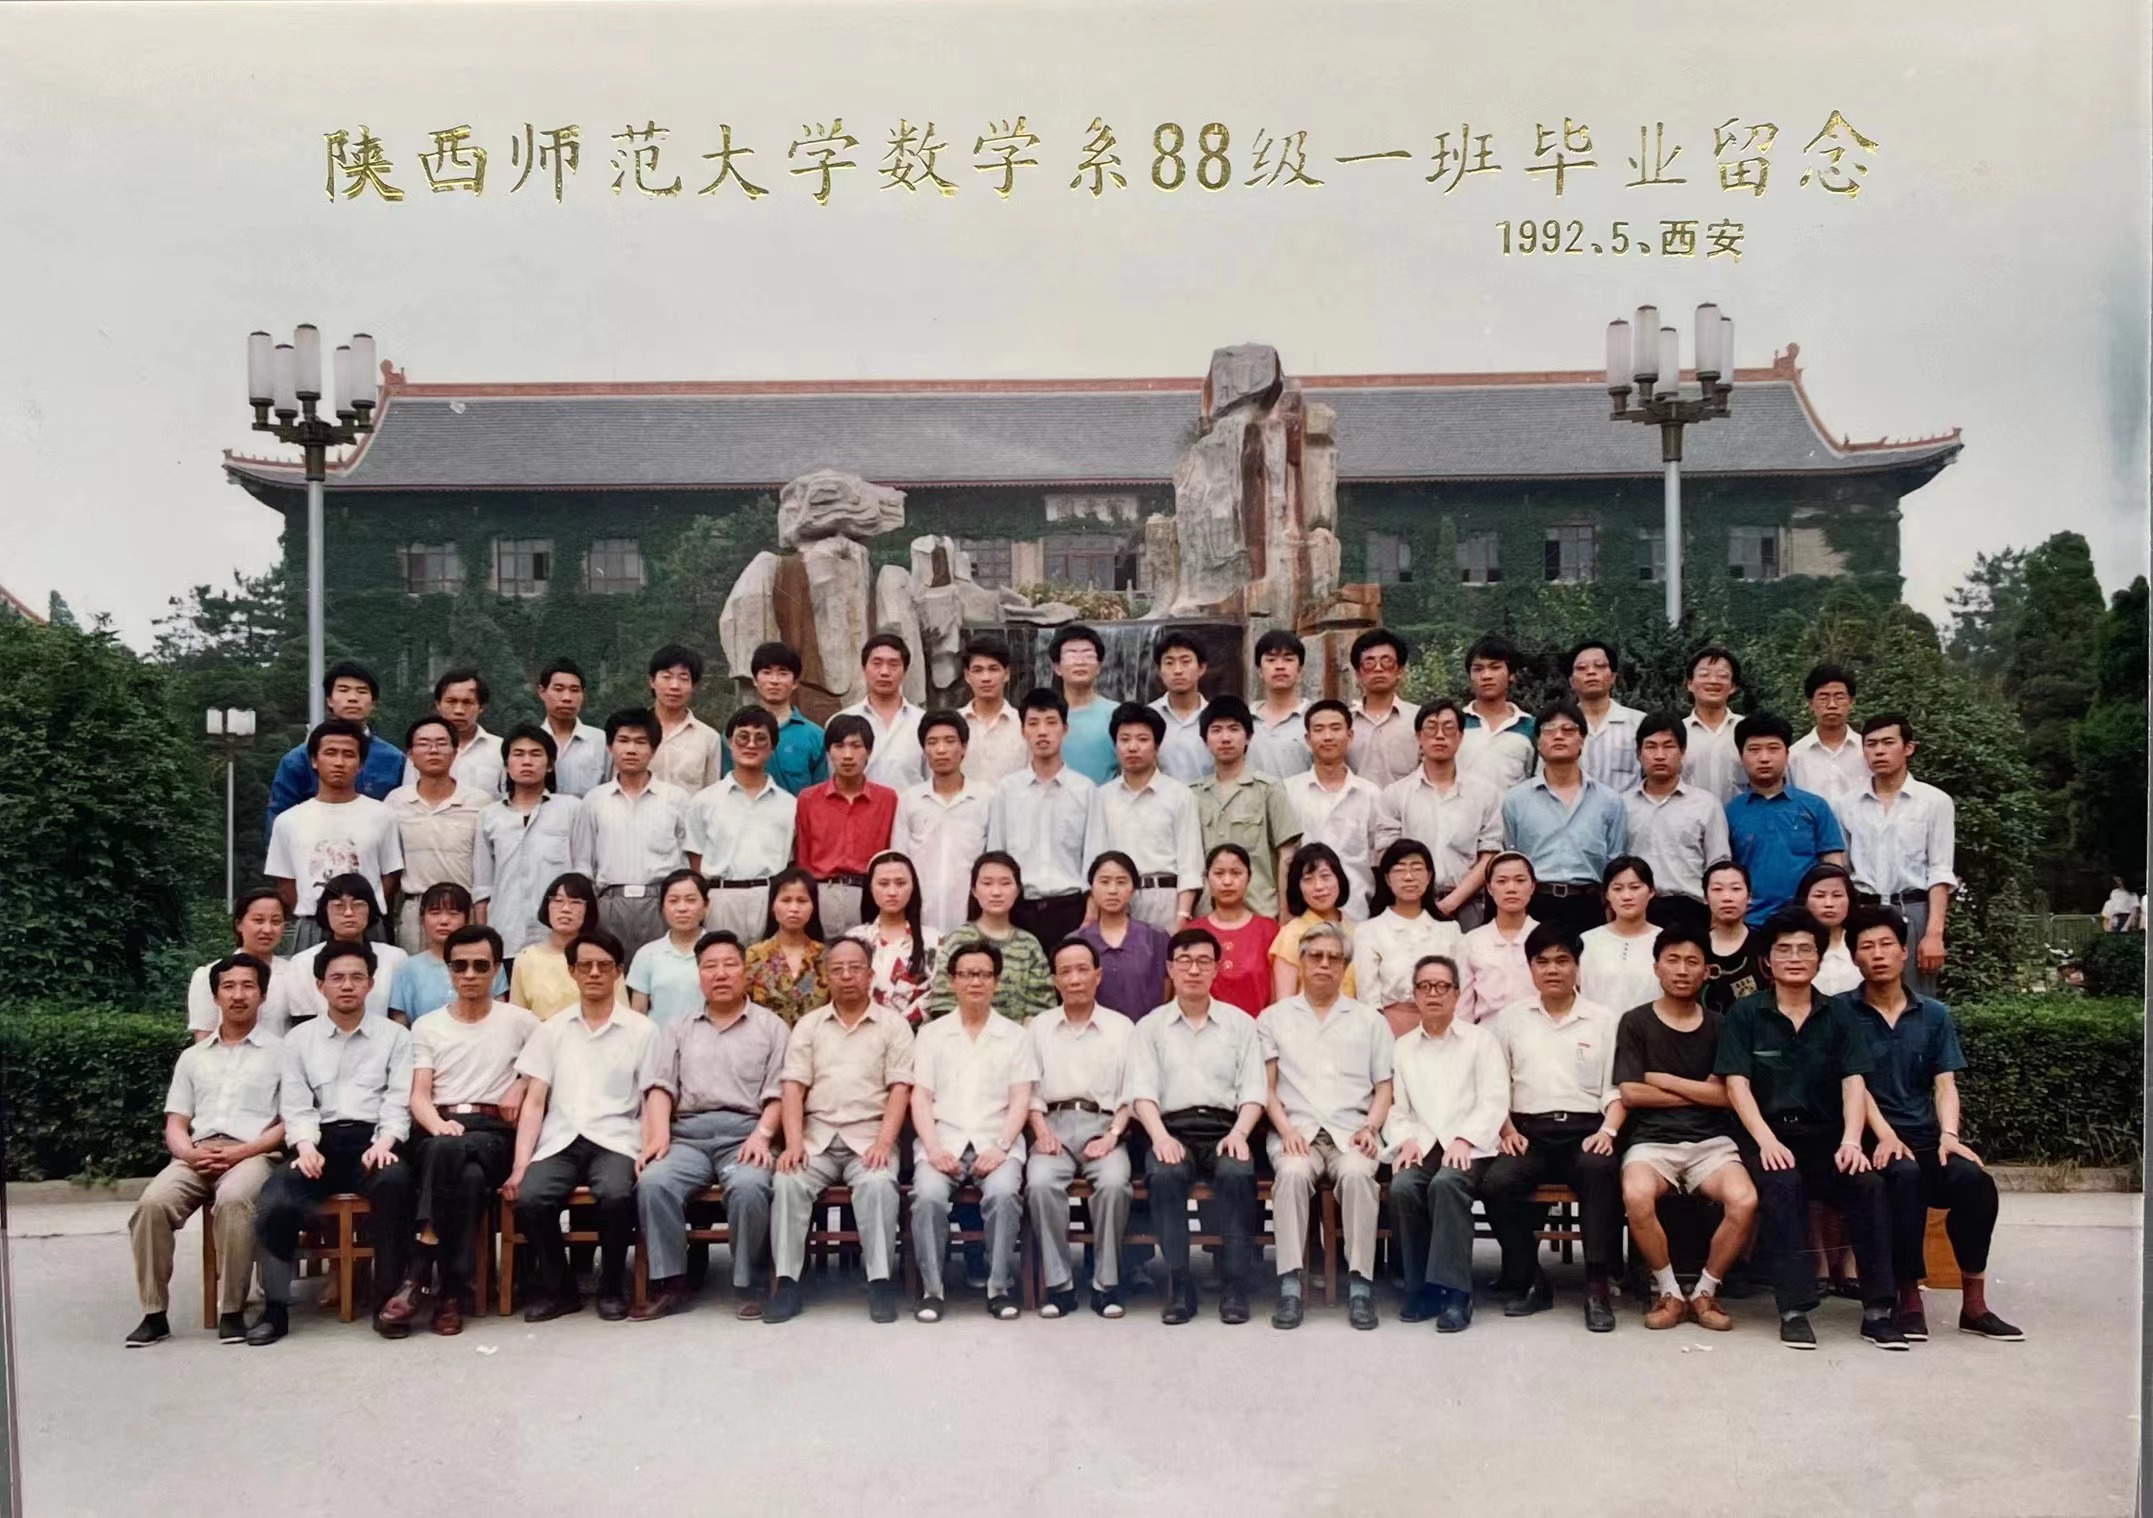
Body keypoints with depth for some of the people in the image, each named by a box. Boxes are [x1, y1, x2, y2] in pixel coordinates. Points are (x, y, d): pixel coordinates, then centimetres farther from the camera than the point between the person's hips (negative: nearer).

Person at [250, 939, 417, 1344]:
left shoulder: (395, 1036, 13)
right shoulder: (299, 1039, 17)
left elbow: (399, 1101, 4)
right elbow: (295, 1105, 7)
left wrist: (384, 1143, -16)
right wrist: (306, 1146, -13)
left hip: (373, 1140, -1)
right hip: (319, 1142, 2)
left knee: (395, 1184, -35)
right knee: (274, 1204, -28)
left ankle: (388, 1297, -22)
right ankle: (275, 1307, -13)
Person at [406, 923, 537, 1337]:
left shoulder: (519, 1021, 14)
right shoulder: (426, 1027, 16)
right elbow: (419, 1096, 5)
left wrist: (522, 1084, 3)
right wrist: (440, 1126, -17)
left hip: (494, 1133, 0)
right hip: (437, 1131, 1)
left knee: (450, 1152, -38)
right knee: (467, 1176, -37)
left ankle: (419, 1270, -32)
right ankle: (454, 1290, -31)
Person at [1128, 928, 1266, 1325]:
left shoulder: (1240, 1023, 15)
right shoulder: (1150, 1026, 14)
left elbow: (1253, 1090, 7)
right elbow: (1142, 1090, 2)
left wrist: (1239, 1133, -12)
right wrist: (1160, 1135, -16)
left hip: (1225, 1128, 0)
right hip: (1173, 1130, 0)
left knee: (1237, 1173, -32)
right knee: (1164, 1174, -32)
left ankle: (1236, 1287, -23)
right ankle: (1179, 1286, -23)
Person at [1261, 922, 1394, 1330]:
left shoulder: (1369, 1020, 19)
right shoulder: (1274, 1017, 16)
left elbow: (1384, 1087, 14)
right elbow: (1266, 1085, 8)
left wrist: (1370, 1127, -4)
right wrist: (1285, 1129, -8)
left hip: (1351, 1131, 0)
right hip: (1297, 1130, 0)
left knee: (1357, 1173, -33)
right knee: (1292, 1172, -34)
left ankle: (1360, 1283, -27)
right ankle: (1290, 1285, -30)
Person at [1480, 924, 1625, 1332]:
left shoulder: (1603, 1020, 15)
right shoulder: (1510, 1018, 17)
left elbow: (1616, 1089, 8)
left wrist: (1607, 1131, -9)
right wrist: (1507, 1130, -4)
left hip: (1585, 1130, -1)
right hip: (1528, 1130, 1)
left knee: (1601, 1171, -36)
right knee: (1496, 1183, -30)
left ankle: (1597, 1286, -29)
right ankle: (1528, 1281, -11)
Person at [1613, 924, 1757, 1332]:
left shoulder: (1718, 1026, 11)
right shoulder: (1636, 1022, 5)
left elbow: (1724, 1095, 1)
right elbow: (1630, 1093, -3)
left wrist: (1662, 1079, -1)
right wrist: (1697, 1093, 1)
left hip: (1710, 1140, 2)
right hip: (1652, 1139, -2)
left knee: (1744, 1201, -29)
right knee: (1636, 1197, -34)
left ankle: (1705, 1292, -4)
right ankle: (1668, 1292, -10)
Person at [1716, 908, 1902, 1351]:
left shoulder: (1838, 1016, 12)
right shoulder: (1744, 1015, 6)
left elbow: (1854, 1082, 2)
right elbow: (1737, 1085, -3)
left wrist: (1851, 1140, -16)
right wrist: (1766, 1141, -18)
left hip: (1825, 1137, 2)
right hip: (1769, 1137, -2)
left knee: (1868, 1184, -27)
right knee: (1782, 1186, -34)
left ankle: (1879, 1309, -20)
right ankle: (1794, 1310, -30)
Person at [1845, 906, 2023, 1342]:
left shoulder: (1934, 1015, 14)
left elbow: (1945, 1084, 7)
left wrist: (1948, 1135, -12)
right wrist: (1886, 1136, -19)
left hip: (1925, 1139, 3)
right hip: (1873, 1139, -3)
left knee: (1975, 1180, -27)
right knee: (1905, 1175, -36)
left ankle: (1973, 1303, -15)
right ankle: (1909, 1297, -25)